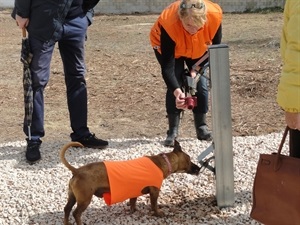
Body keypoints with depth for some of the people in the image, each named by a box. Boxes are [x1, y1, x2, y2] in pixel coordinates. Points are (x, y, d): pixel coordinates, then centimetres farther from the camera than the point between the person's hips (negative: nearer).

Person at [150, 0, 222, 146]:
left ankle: (202, 128, 8)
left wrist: (197, 68, -24)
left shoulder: (214, 15, -37)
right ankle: (173, 131, -6)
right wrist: (177, 90, -52)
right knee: (175, 86, -16)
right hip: (166, 47, -2)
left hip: (198, 49, 3)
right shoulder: (168, 23, -43)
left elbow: (215, 47, -16)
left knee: (201, 84, -7)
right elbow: (167, 66, -39)